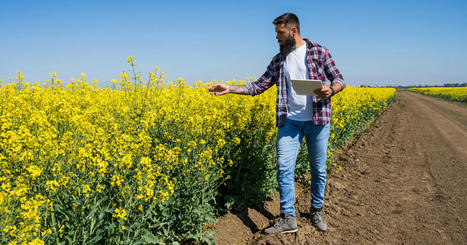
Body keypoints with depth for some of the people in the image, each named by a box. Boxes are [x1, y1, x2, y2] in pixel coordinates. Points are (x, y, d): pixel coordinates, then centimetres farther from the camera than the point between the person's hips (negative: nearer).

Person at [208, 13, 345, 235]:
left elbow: (339, 79, 4)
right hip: (290, 121, 3)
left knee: (318, 169, 8)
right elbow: (259, 86, 11)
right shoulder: (278, 60, 11)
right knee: (284, 168, -6)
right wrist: (230, 89, 2)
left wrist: (331, 90, -19)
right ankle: (288, 218, 3)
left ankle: (317, 211, 29)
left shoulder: (319, 52, 2)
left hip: (318, 119, -2)